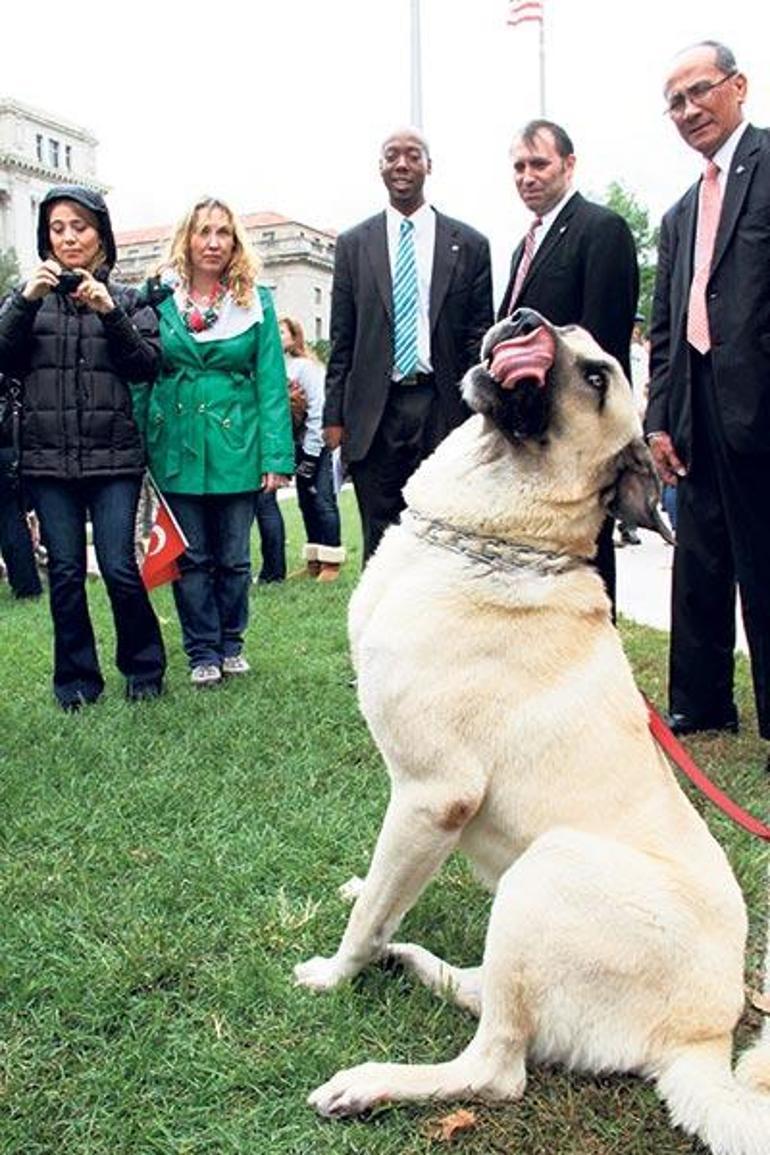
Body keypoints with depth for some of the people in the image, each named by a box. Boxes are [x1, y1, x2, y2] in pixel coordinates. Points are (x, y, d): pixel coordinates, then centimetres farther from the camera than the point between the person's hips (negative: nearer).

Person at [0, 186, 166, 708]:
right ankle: (77, 679, 17)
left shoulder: (128, 299, 10)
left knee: (120, 568, -6)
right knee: (65, 572, 3)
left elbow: (148, 365, -2)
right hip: (48, 459, 2)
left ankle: (144, 668, 14)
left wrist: (109, 312, -13)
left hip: (113, 457, -2)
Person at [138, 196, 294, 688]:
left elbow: (271, 381, -1)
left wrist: (277, 456, -9)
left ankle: (231, 643, 26)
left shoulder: (255, 302, 3)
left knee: (234, 557, 9)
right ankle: (203, 652, 19)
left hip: (236, 447, 0)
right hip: (177, 445, 0)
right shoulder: (158, 297, 3)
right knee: (191, 558, 7)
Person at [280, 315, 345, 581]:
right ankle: (314, 562, 17)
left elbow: (317, 410, -15)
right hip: (299, 444, 7)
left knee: (322, 500, -7)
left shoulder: (306, 366, -12)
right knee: (306, 501, 10)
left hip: (318, 442, -7)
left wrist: (311, 454, -14)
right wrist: (301, 454, -4)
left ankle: (331, 562, -1)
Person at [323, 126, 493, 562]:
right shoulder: (353, 244, 10)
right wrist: (334, 415, 3)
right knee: (380, 541, 6)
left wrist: (478, 417, -1)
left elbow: (479, 337, 5)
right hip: (374, 412, 1)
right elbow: (342, 341, 8)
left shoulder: (469, 245, 7)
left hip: (443, 408, 0)